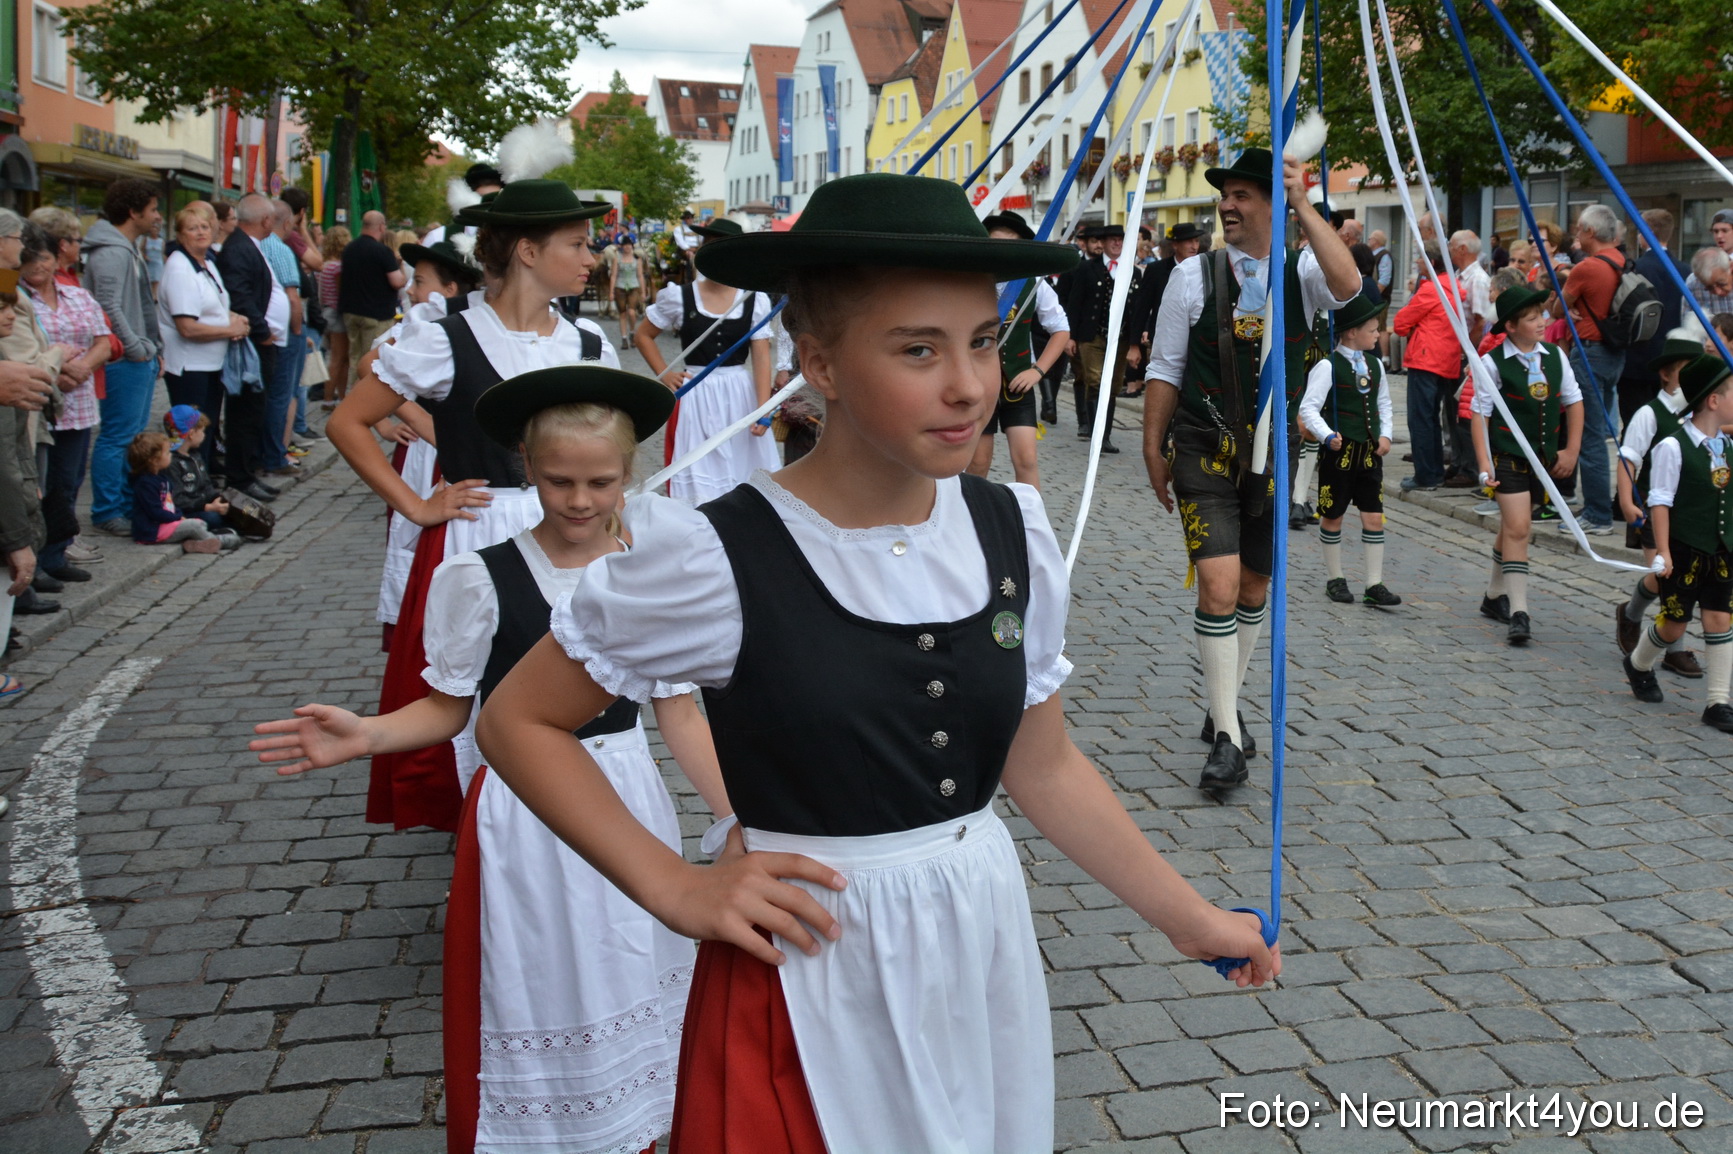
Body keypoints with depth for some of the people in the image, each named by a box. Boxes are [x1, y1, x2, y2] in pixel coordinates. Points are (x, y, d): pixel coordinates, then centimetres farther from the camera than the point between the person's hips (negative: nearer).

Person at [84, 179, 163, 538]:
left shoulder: (127, 250, 18)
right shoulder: (111, 253, -16)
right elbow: (109, 308, -23)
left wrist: (152, 347, 15)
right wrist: (137, 348, -17)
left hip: (139, 360, 11)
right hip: (125, 363, -11)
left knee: (135, 437, 16)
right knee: (117, 438, -4)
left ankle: (128, 504, 25)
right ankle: (106, 512, 2)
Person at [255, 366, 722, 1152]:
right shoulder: (481, 580, -11)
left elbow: (678, 713, -1)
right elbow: (449, 708, -2)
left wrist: (741, 818, -7)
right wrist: (365, 736, -20)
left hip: (627, 803, 2)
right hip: (524, 814, -2)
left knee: (623, 992, 14)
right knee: (536, 993, 9)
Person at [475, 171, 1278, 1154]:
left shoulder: (1013, 532, -3)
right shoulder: (722, 559, -18)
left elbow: (1044, 765, 7)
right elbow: (519, 721, -7)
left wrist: (1189, 916, 11)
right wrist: (676, 891, -13)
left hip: (985, 954, 5)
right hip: (813, 979, -4)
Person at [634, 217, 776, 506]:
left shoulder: (755, 301, -1)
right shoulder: (679, 297, -1)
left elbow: (761, 357, -4)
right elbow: (643, 335, 11)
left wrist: (763, 409, -13)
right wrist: (664, 374, 0)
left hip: (741, 395, 1)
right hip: (695, 395, 0)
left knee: (742, 476, 6)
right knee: (697, 478, 4)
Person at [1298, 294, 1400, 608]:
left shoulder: (1375, 365, 9)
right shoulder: (1328, 366, -11)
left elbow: (1384, 404, 19)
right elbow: (1308, 408, -14)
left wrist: (1385, 434, 5)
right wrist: (1327, 436, -25)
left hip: (1370, 452, 5)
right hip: (1339, 452, -5)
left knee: (1374, 517, 3)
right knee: (1333, 517, 7)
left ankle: (1374, 585, 8)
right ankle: (1335, 580, 21)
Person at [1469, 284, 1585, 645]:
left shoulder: (1554, 356, 3)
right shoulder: (1494, 363, -11)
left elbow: (1574, 402, 12)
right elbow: (1480, 413, -9)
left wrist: (1571, 451, 7)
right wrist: (1484, 463, -14)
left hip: (1544, 458, 5)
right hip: (1508, 456, -5)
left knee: (1512, 529, 16)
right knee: (1517, 530, -13)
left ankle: (1495, 597, 32)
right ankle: (1518, 614, -14)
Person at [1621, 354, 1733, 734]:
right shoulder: (1673, 447, -13)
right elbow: (1660, 502, -13)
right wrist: (1663, 551, -15)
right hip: (1686, 551, -5)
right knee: (1675, 622, 6)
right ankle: (1639, 665, 36)